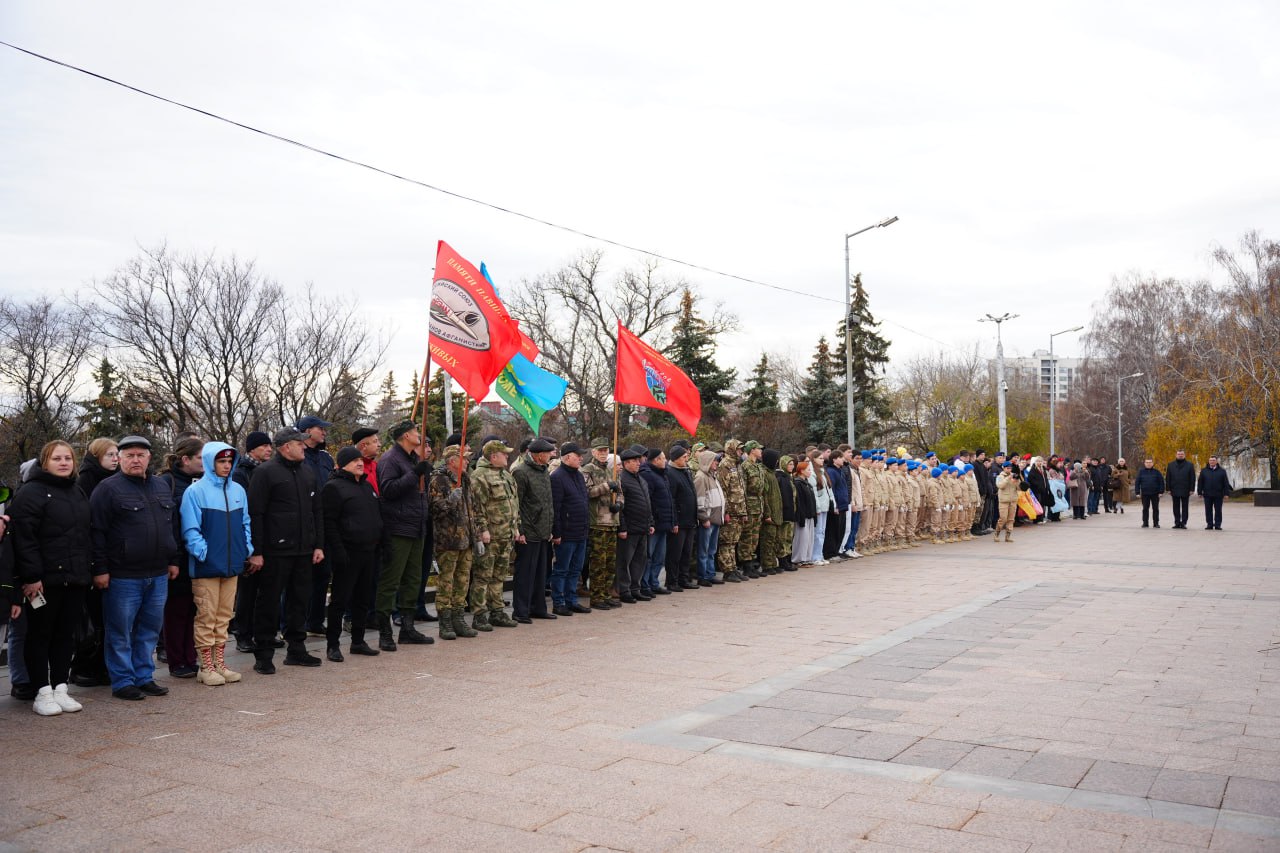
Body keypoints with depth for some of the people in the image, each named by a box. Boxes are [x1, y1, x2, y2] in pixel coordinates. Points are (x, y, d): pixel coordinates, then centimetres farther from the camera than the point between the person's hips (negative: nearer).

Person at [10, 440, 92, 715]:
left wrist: (86, 571, 14)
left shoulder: (78, 494, 17)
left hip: (75, 579, 7)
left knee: (66, 635, 10)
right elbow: (24, 538, -14)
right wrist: (31, 576, -19)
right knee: (40, 635, 3)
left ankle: (60, 689, 18)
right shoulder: (31, 493, -7)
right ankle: (42, 693, 9)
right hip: (45, 580, -7)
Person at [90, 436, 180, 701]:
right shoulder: (108, 489, -6)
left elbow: (170, 527, 21)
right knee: (120, 633, 3)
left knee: (150, 630, 12)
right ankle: (122, 682, 13)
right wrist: (100, 569, -12)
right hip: (122, 577, -6)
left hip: (158, 575, 6)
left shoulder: (162, 487, 14)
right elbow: (97, 532, -9)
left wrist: (173, 560, 16)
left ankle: (144, 677, 22)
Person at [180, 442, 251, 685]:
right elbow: (190, 529, -9)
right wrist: (202, 552, -16)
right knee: (206, 617, 1)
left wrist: (247, 547, 5)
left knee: (224, 616, 12)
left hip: (232, 563, 5)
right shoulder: (195, 491, -7)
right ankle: (206, 667, 10)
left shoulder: (238, 490, 10)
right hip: (206, 565, -5)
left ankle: (220, 663, 20)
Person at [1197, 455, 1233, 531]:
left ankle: (1217, 525, 8)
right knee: (1208, 510, 4)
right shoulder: (1204, 470, 7)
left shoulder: (1222, 471, 5)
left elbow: (1226, 483, 4)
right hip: (1207, 495, 1)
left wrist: (1226, 493, -2)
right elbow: (1200, 482, 8)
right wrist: (1199, 492, 2)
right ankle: (1209, 524, 10)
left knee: (1218, 510, 2)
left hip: (1218, 495, -1)